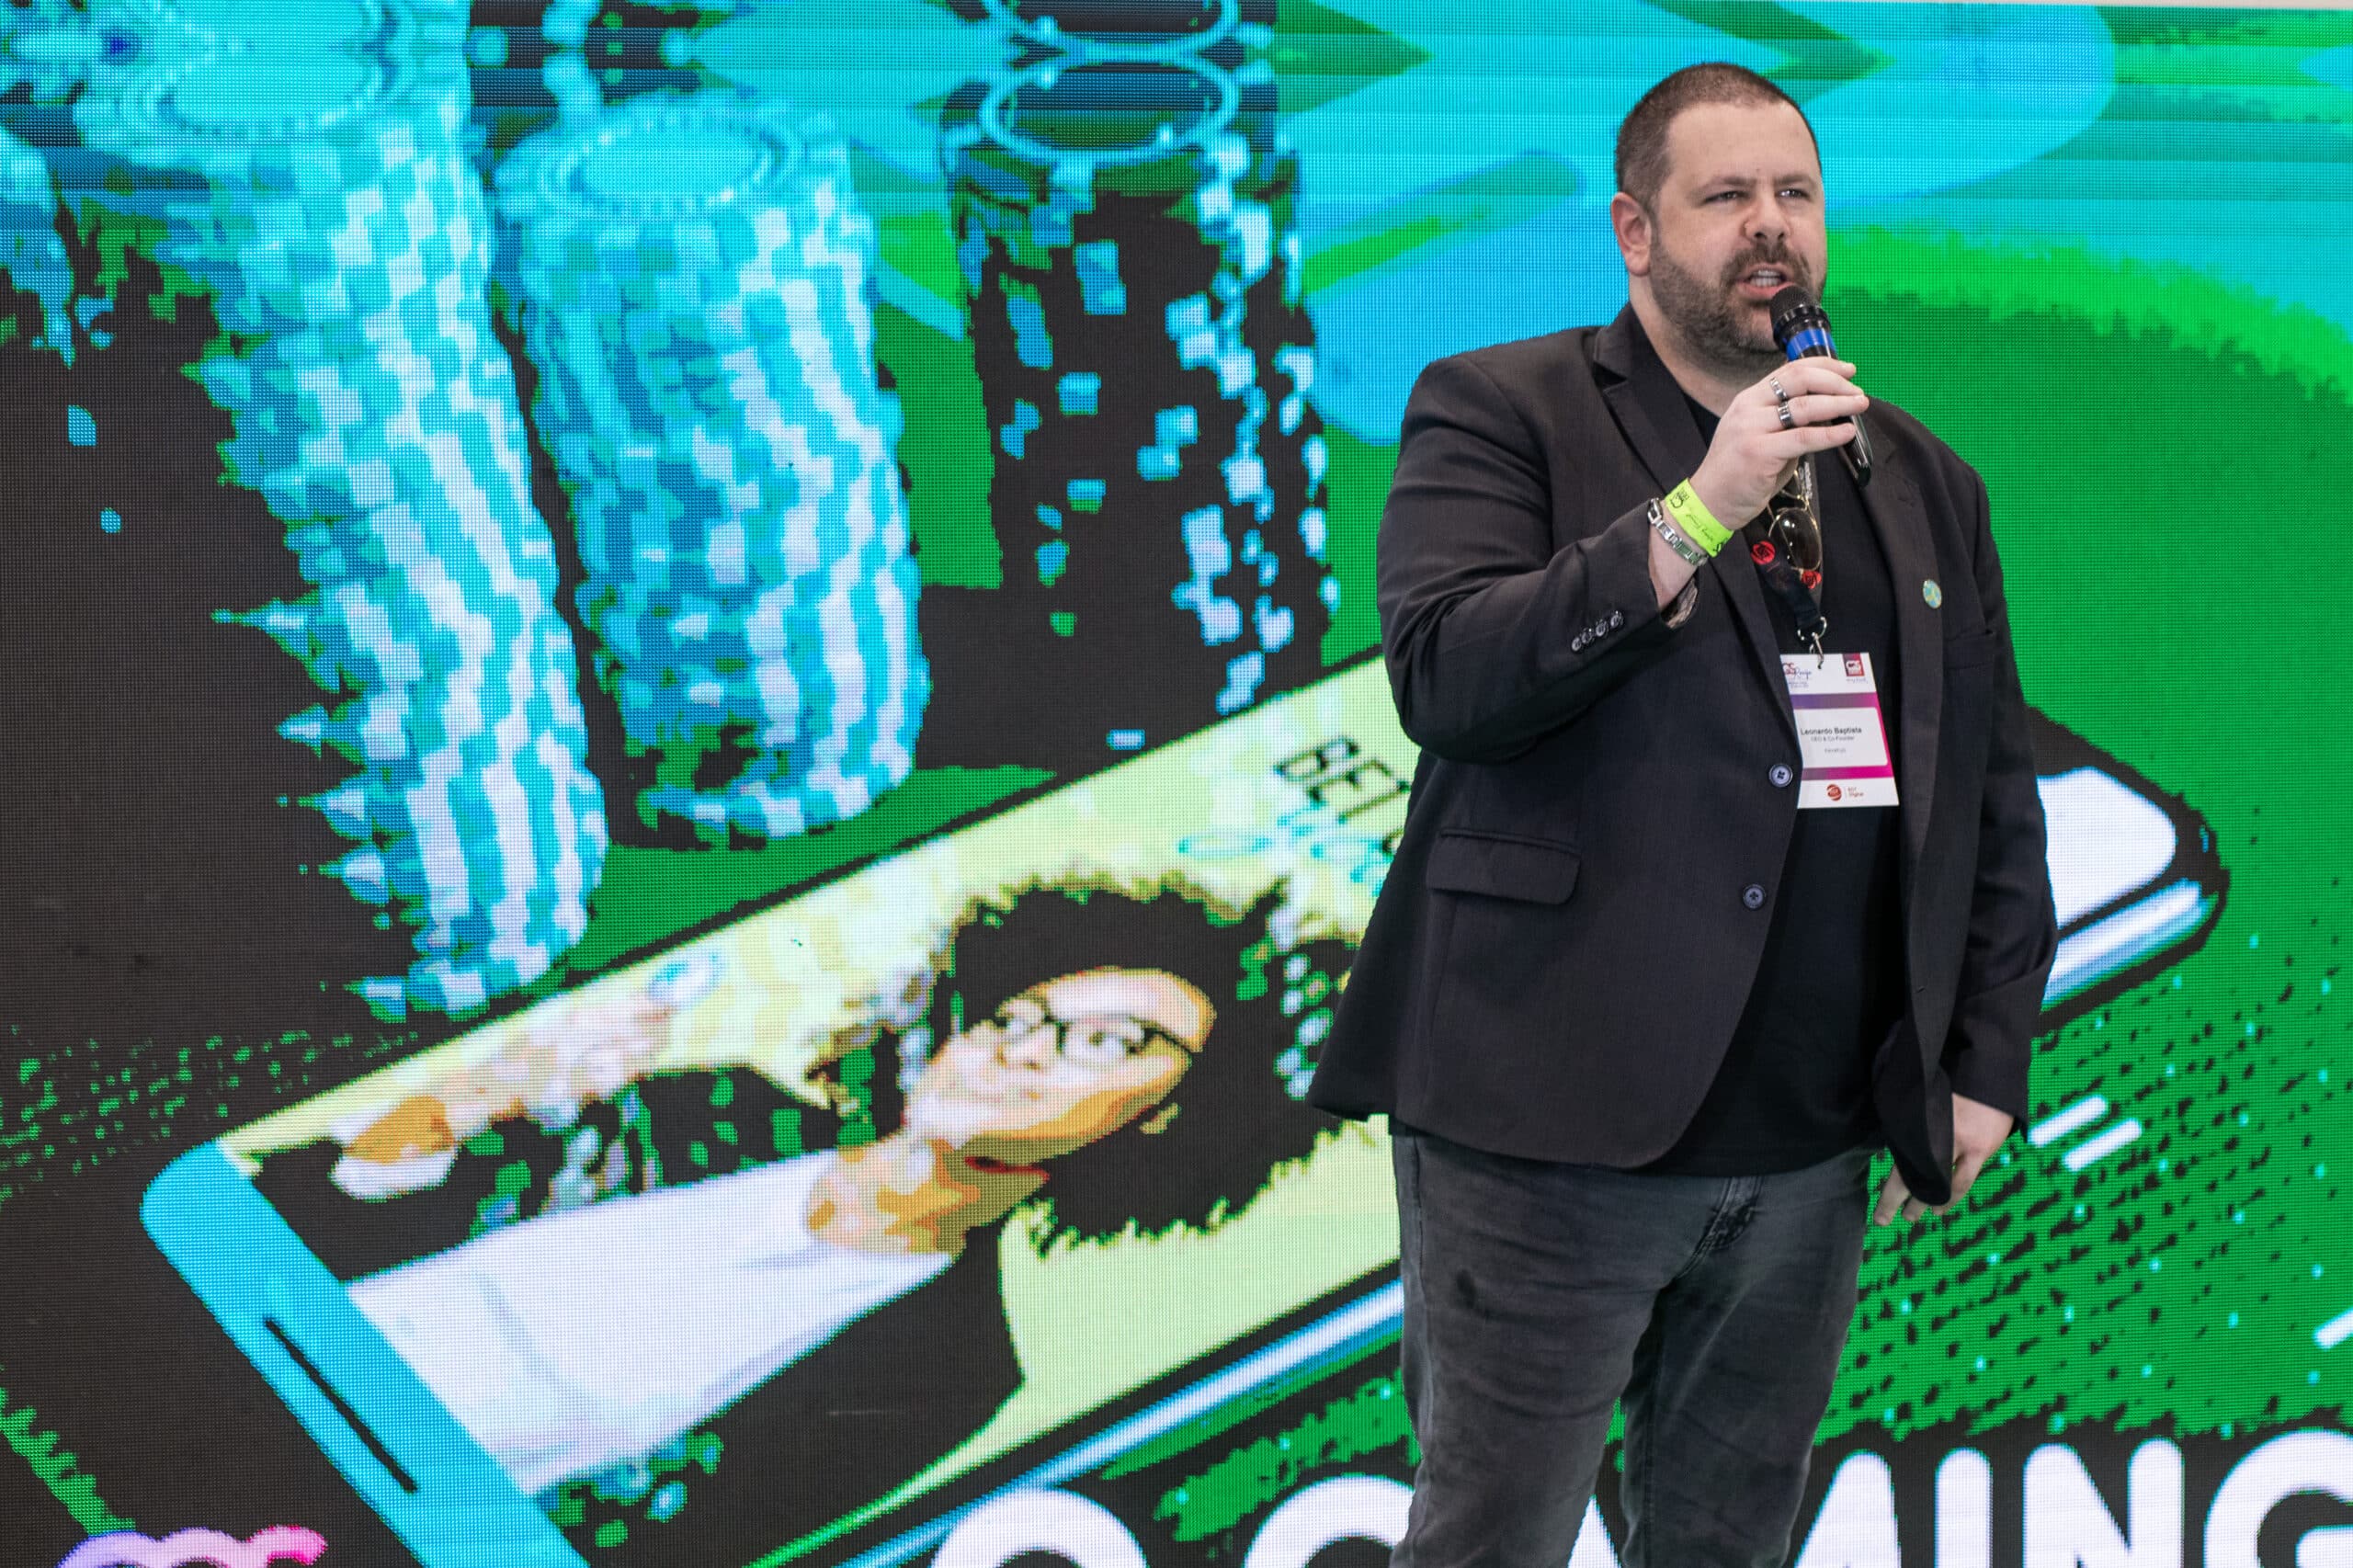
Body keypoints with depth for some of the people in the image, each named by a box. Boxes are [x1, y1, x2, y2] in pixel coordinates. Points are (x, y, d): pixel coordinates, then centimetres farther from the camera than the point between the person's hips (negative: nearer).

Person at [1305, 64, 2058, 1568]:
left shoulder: (1925, 482, 15)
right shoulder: (1498, 413, 0)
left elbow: (1999, 794, 17)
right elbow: (1443, 674, -16)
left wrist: (1986, 1062, 9)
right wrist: (1698, 512, -20)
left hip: (1812, 1155, 5)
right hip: (1552, 1135, -5)